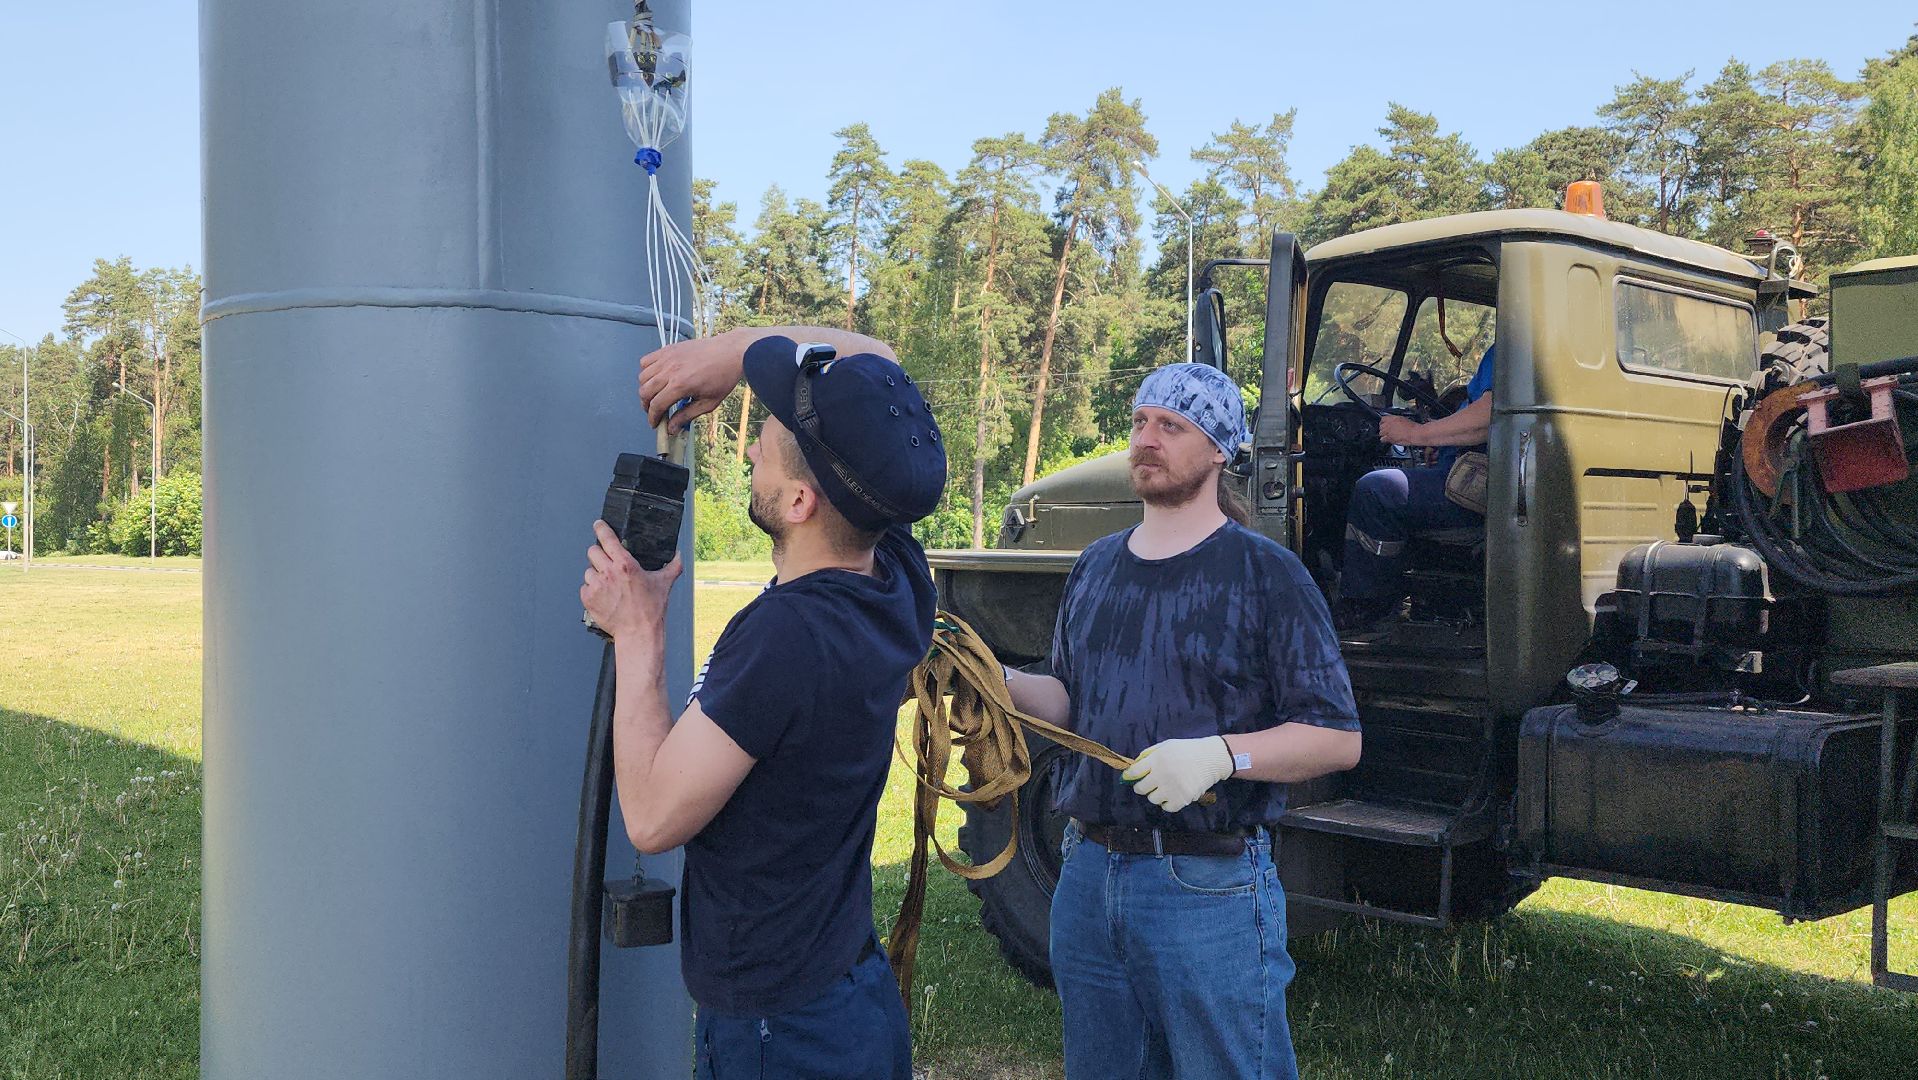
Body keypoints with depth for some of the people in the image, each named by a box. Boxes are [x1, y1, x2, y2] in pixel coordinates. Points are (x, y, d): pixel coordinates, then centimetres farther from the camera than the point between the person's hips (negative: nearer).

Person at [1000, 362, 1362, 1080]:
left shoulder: (1265, 573, -9)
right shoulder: (1097, 566, 10)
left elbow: (1338, 739, -11)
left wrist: (1222, 754, -25)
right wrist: (1003, 683, -1)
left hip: (1208, 886, -6)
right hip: (1088, 875, 6)